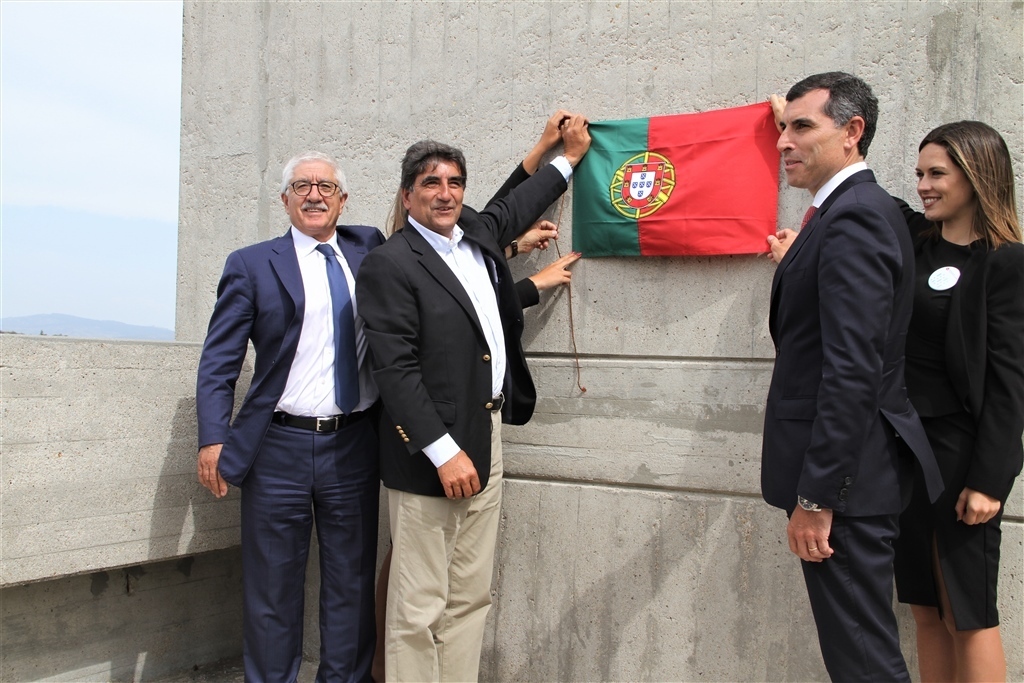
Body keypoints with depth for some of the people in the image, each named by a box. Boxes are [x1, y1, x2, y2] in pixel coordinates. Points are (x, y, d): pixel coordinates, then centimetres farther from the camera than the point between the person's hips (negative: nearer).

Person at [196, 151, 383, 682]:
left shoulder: (371, 249, 10)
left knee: (352, 585, 11)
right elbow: (218, 362, 0)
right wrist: (213, 438, -11)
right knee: (272, 591, 8)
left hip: (355, 446, 3)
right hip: (280, 448, -2)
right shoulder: (251, 266, 2)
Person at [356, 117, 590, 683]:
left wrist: (570, 156, 41)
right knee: (419, 608, -1)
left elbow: (514, 207, 35)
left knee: (470, 599, 12)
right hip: (431, 450, -8)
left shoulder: (477, 235, 13)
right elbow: (395, 370, -16)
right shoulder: (389, 265, -10)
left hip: (486, 437, 8)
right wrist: (444, 452, -19)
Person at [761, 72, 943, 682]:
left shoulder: (853, 218, -17)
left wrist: (816, 496, -22)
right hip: (856, 465, 10)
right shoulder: (865, 209, 15)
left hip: (847, 471, -10)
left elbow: (853, 369, -24)